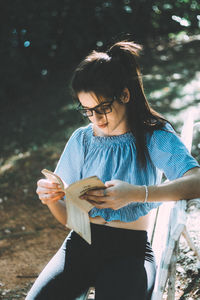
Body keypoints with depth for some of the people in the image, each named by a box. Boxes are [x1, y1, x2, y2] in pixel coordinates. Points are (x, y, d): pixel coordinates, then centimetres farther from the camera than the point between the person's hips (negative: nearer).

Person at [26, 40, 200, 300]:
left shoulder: (155, 137, -2)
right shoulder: (82, 139, 9)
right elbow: (67, 217, 11)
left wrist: (137, 194, -34)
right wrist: (52, 199, -12)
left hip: (130, 250, -3)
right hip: (81, 243, 3)